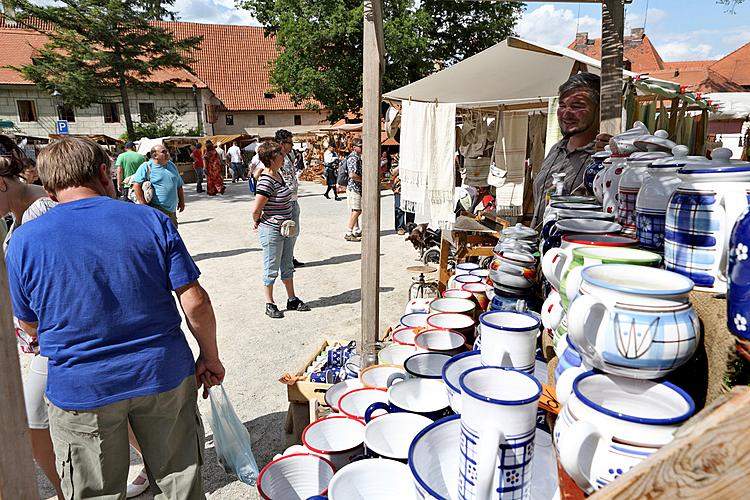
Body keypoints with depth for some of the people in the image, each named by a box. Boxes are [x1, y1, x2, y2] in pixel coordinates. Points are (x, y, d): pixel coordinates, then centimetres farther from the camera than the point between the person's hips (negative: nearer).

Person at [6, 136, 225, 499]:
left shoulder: (23, 241, -6)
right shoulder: (152, 221, -9)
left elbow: (30, 325, 6)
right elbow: (195, 302, -10)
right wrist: (209, 357, 3)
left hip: (80, 391, 0)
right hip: (164, 375, 0)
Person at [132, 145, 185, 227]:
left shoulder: (171, 165, 14)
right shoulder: (146, 167, -7)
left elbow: (179, 186, 22)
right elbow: (136, 185, -15)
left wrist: (181, 202, 20)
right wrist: (143, 205, -20)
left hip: (172, 210, 7)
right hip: (157, 209, -7)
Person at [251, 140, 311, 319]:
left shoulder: (278, 174, 4)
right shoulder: (266, 182, -23)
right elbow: (256, 210, -21)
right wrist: (257, 223, 1)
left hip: (286, 229, 9)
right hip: (271, 231, -9)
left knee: (287, 267, 18)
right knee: (271, 269, 5)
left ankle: (292, 299, 31)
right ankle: (269, 304, 20)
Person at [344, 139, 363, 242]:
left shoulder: (358, 157, 16)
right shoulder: (353, 158, -17)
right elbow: (352, 175, -27)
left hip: (358, 188, 10)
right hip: (354, 188, -10)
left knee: (356, 211, 15)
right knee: (356, 211, -9)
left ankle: (357, 231, 24)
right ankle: (348, 234, -7)